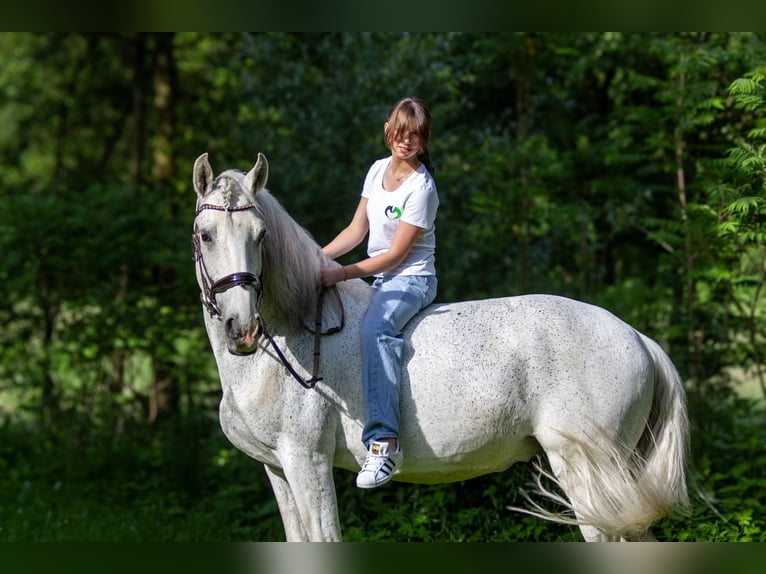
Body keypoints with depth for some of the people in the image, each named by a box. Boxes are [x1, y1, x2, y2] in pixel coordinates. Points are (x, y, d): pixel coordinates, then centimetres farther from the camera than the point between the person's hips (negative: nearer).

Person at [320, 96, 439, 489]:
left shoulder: (421, 188, -15)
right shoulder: (378, 170, 8)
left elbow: (396, 254, -17)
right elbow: (356, 231, 13)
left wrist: (340, 275, -21)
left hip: (412, 279, -9)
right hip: (380, 279, 9)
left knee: (374, 328, -36)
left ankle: (383, 441, -44)